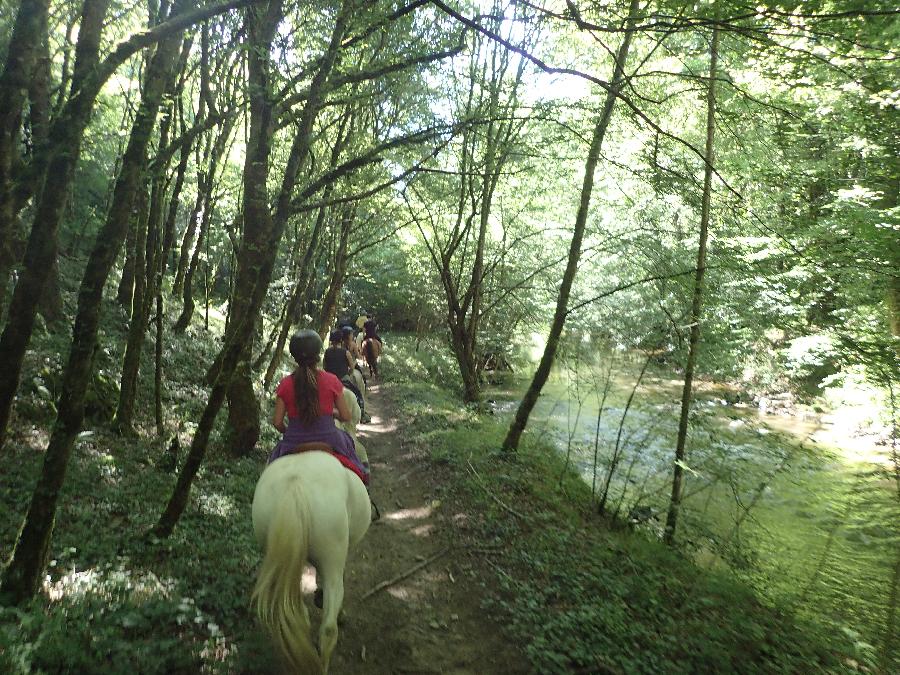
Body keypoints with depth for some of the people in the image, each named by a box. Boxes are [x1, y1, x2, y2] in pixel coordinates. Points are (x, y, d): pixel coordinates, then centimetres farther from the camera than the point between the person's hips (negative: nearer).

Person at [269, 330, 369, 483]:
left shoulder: (285, 385, -5)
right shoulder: (331, 381, -7)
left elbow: (277, 422, -3)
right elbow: (346, 417, -4)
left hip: (294, 444, 1)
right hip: (328, 439, -1)